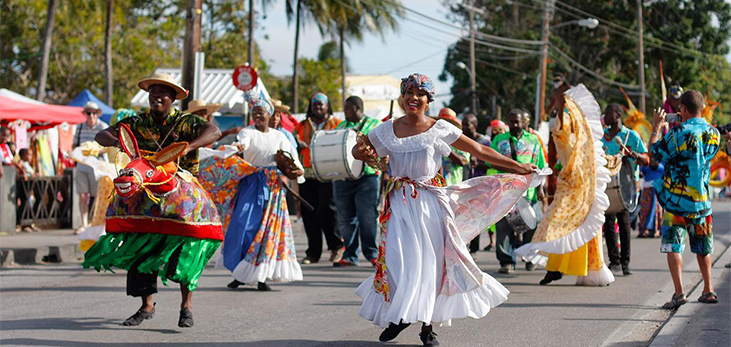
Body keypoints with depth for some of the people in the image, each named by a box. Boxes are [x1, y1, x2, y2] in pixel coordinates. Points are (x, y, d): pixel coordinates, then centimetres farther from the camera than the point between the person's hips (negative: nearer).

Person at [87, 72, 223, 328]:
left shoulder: (185, 122, 3)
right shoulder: (137, 123, 10)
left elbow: (214, 132, -14)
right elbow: (101, 136, 6)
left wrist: (188, 146, -31)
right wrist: (117, 141, -19)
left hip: (181, 185, -3)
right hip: (145, 188, 3)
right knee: (139, 246, -7)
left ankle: (186, 306, -8)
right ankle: (147, 305, 3)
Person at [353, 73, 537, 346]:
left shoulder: (440, 130, 0)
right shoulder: (386, 131, 6)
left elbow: (480, 151, 5)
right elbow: (358, 151, 20)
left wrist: (518, 167, 7)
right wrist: (366, 155, -6)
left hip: (430, 204, -1)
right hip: (399, 204, 1)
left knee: (431, 262, -1)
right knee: (400, 260, -6)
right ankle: (398, 316, 11)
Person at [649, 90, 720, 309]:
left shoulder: (680, 133, -17)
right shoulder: (713, 133, 1)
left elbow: (655, 153, -7)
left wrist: (656, 128, 9)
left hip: (676, 200, -5)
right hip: (702, 200, 5)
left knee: (673, 247, -3)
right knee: (703, 248, 17)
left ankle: (679, 292, -14)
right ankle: (708, 290, 20)